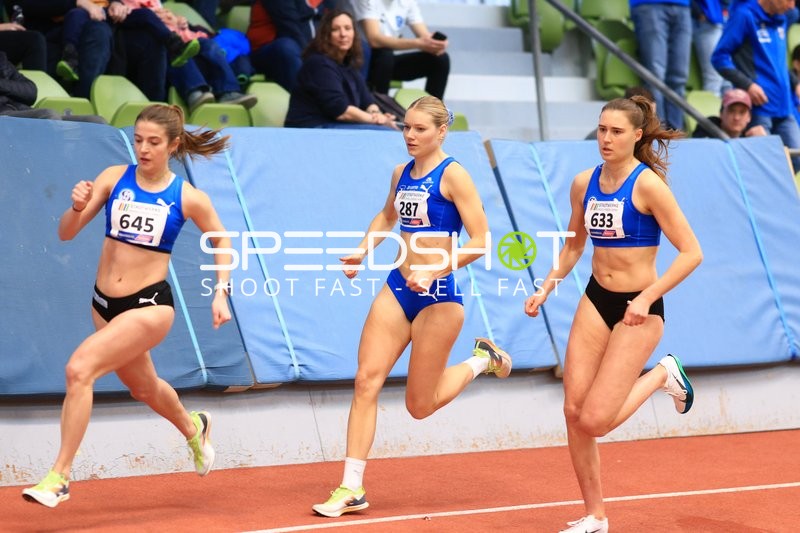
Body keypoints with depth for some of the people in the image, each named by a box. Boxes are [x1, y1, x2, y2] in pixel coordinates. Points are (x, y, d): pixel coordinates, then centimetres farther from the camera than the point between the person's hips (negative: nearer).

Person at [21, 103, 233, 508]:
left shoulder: (188, 198, -8)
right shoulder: (114, 177, -3)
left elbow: (221, 240, 10)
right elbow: (66, 233, -4)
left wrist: (221, 293, -1)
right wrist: (77, 206, -25)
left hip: (150, 305, -5)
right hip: (105, 303, 5)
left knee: (79, 369, -25)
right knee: (143, 387, 26)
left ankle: (59, 476, -17)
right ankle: (193, 428, 59)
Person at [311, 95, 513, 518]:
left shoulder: (453, 174, -11)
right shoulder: (402, 172, 9)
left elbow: (480, 241, -15)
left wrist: (436, 270, -26)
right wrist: (362, 252, 15)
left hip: (438, 295, -6)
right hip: (398, 288, 6)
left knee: (420, 405, 2)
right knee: (367, 379, -7)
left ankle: (482, 360, 29)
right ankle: (352, 488, -4)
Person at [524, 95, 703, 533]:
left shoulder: (648, 184, -15)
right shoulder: (584, 183, 3)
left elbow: (691, 253, -16)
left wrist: (647, 299, -21)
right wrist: (546, 288, 6)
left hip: (638, 309, -6)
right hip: (595, 301, 6)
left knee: (594, 421, -12)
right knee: (574, 411, -1)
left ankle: (662, 376, 16)